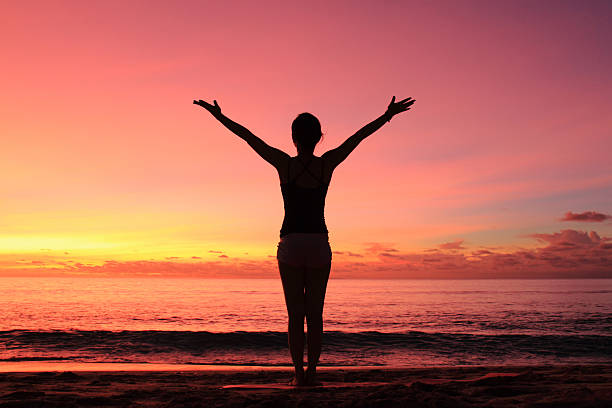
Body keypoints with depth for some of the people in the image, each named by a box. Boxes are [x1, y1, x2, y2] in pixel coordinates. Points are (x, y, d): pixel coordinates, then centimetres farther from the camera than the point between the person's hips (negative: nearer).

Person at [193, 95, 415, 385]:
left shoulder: (284, 164, -5)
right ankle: (311, 372, 7)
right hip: (319, 244, 1)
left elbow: (246, 135, 3)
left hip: (290, 244, -1)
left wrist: (218, 115, 12)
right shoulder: (327, 164, -2)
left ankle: (299, 373, 4)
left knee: (295, 313, 5)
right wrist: (388, 115, 18)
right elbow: (360, 135, 8)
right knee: (315, 313, 7)